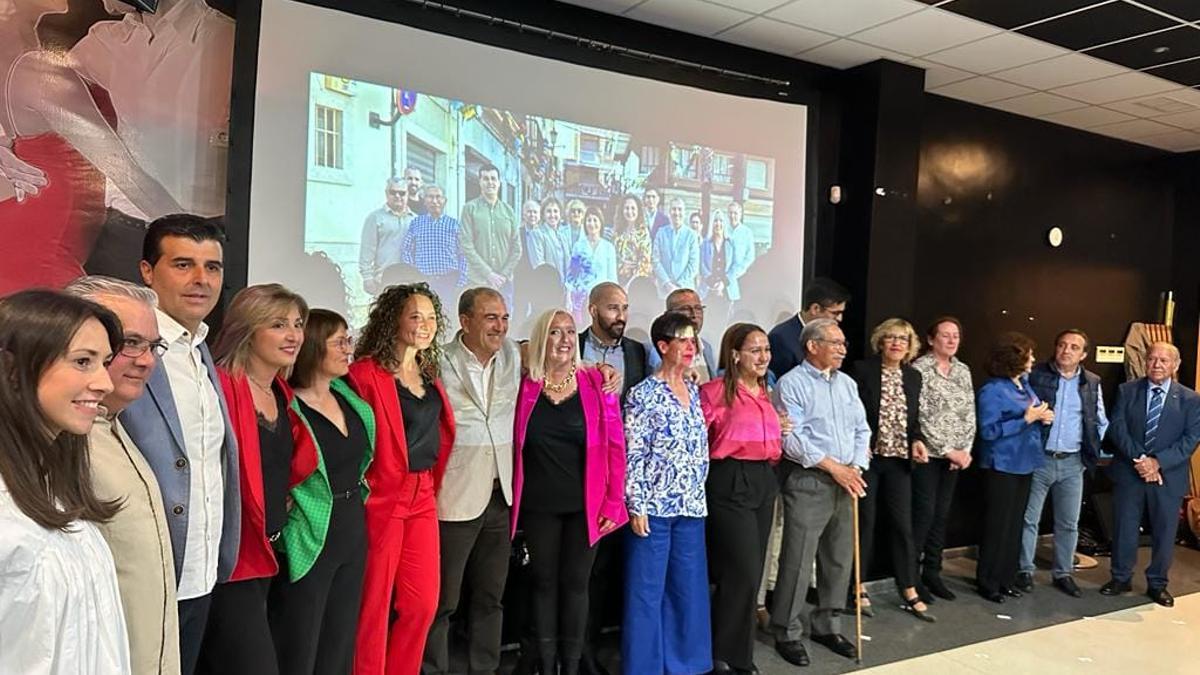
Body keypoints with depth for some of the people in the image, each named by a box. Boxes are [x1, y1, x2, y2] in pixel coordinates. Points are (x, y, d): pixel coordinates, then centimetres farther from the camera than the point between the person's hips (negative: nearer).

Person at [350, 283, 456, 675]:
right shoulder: (366, 372, -11)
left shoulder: (430, 374, 12)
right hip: (381, 496, -7)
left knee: (423, 602, 11)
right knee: (373, 607, 4)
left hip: (423, 496, 7)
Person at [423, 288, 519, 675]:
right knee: (442, 600, 5)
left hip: (501, 496, 6)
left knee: (491, 596, 16)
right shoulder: (440, 363, -11)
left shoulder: (512, 356, 5)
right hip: (455, 498, -5)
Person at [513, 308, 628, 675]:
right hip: (538, 505, 1)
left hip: (585, 505, 0)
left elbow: (615, 446, -2)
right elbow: (515, 446, 4)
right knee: (544, 583, 10)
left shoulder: (597, 383, -3)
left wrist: (614, 501, -5)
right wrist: (515, 498, -3)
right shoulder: (525, 386, -2)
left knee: (575, 583, 7)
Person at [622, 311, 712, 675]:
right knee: (647, 590, 3)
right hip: (654, 506, -6)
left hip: (691, 506, 7)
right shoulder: (644, 394, -10)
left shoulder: (694, 390, 10)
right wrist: (636, 506, -15)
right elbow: (633, 455, -12)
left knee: (688, 587, 14)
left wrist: (699, 496, 15)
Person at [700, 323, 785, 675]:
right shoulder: (715, 391, -13)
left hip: (764, 481, 8)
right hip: (730, 483, -8)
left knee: (750, 571, 13)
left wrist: (781, 433, 8)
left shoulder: (764, 393, 13)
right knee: (743, 572, -7)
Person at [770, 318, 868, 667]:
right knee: (798, 561, -3)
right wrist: (833, 467, -15)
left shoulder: (847, 383, 14)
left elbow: (862, 429, 13)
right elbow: (792, 438, -15)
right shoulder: (791, 383, -8)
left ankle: (826, 625, 28)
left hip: (845, 481, 7)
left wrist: (855, 468, -3)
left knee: (840, 559, 13)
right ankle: (787, 633, 11)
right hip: (807, 482, -7)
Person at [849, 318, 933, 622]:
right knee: (865, 522, 6)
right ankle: (858, 586, 20)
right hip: (868, 458, -4)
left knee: (903, 524, 6)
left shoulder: (913, 377, 9)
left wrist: (917, 440, -3)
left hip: (898, 460, 4)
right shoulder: (862, 369, -6)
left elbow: (914, 419, 15)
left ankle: (909, 592, 16)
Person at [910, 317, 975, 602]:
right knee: (924, 513, -5)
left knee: (942, 514, 9)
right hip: (927, 452, -6)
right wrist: (947, 450, -13)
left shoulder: (963, 371, 11)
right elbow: (921, 416, -14)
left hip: (955, 455, 6)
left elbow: (970, 413, 10)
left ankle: (932, 572, 19)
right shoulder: (920, 368, -9)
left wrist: (966, 449, -2)